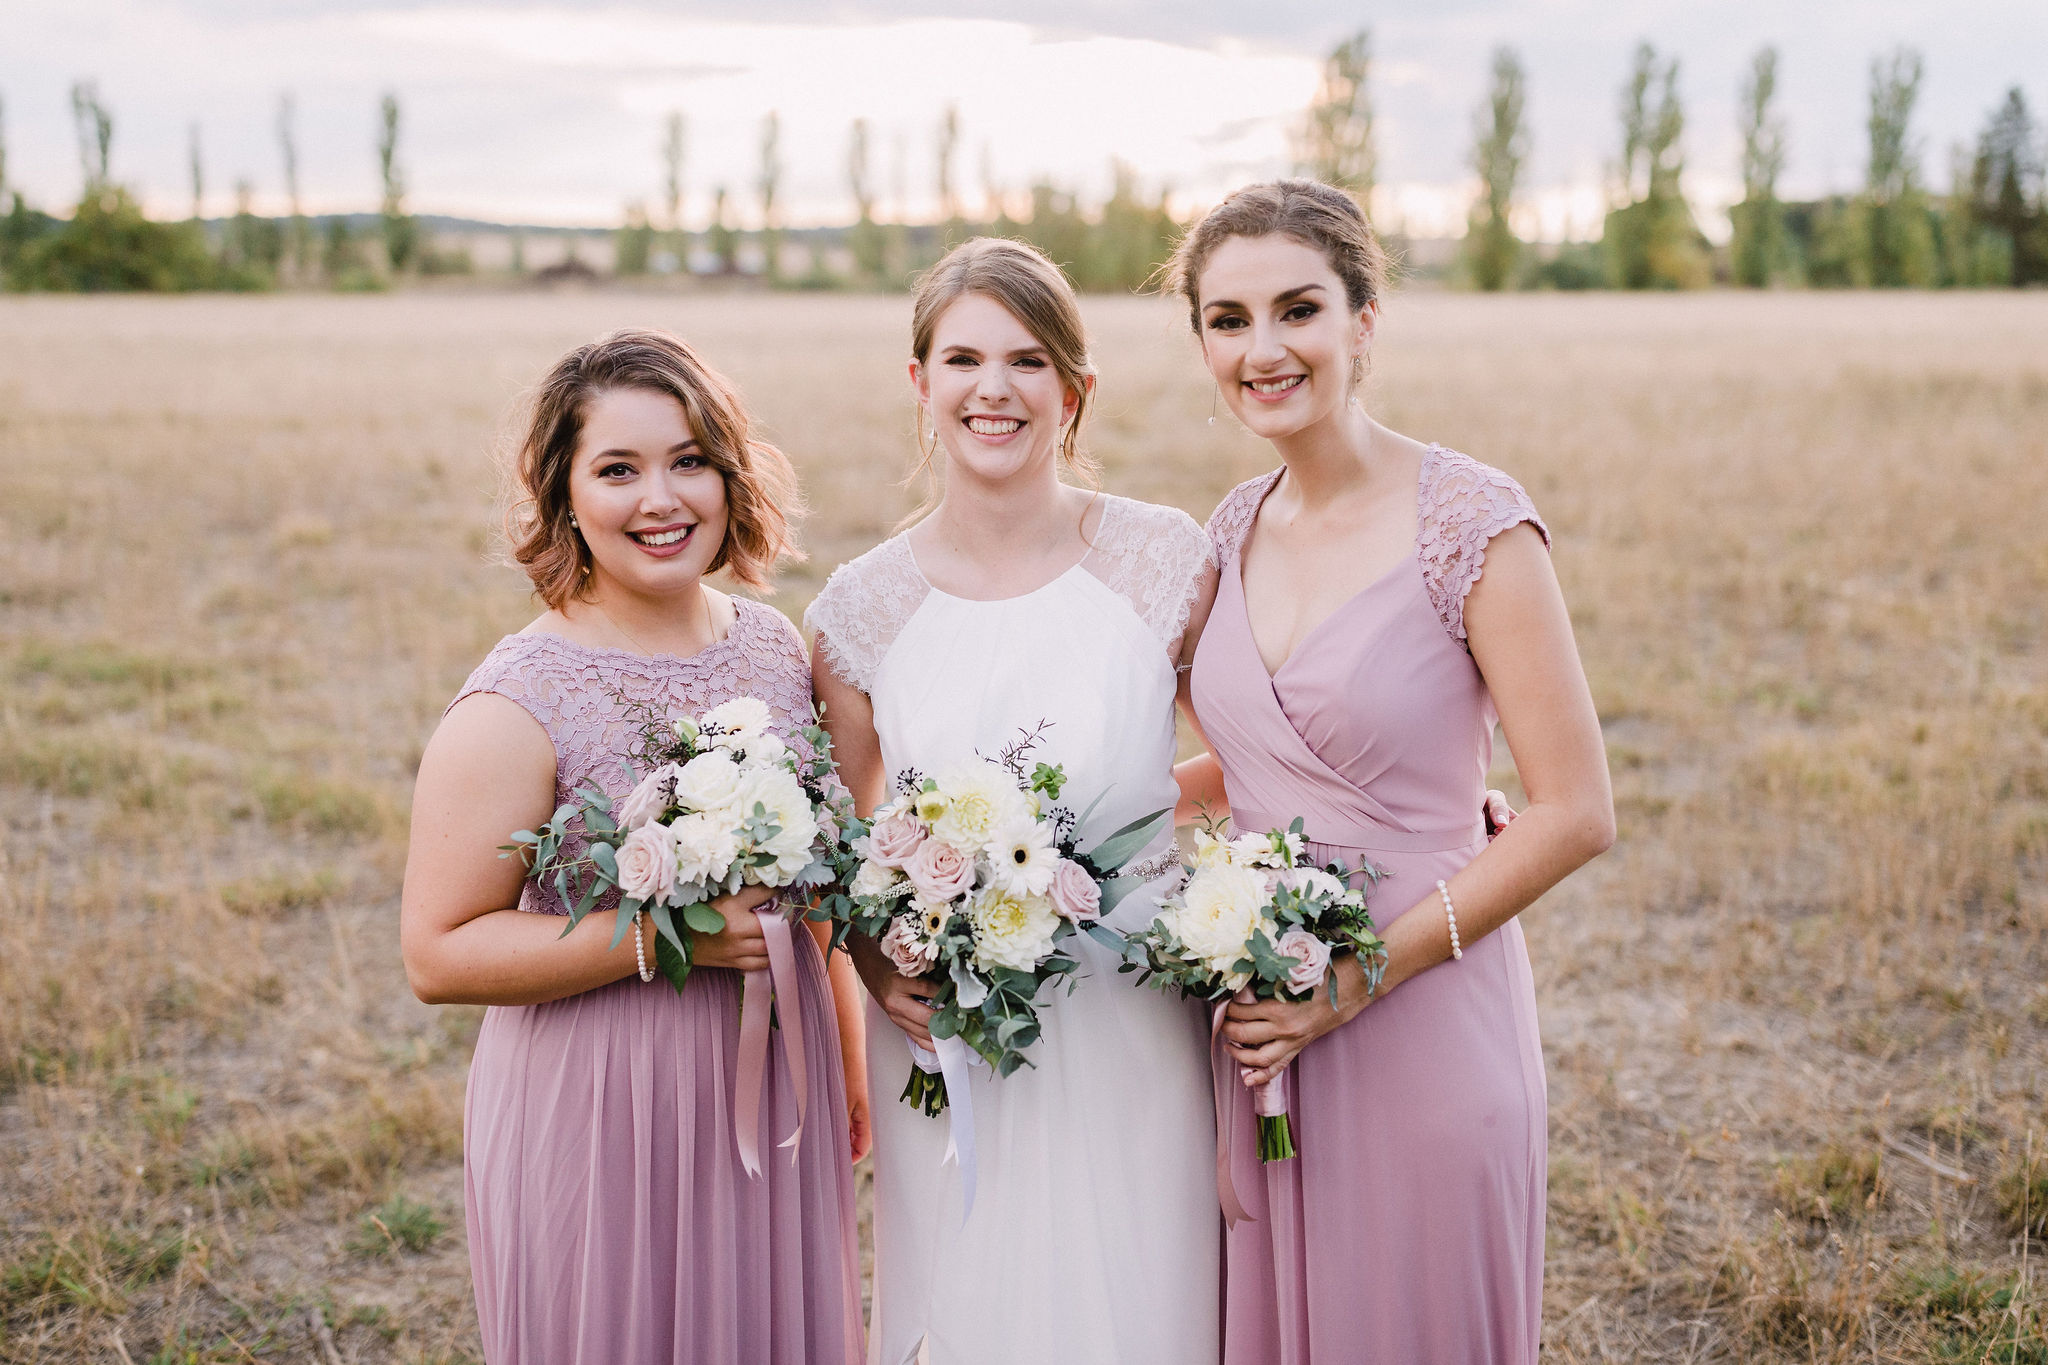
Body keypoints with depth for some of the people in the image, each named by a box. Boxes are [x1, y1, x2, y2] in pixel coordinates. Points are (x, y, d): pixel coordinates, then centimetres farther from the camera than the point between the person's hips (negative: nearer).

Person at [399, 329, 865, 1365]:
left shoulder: (778, 648, 2)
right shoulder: (514, 705, -16)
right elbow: (438, 956, -17)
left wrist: (848, 1058, 19)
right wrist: (664, 935, -24)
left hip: (779, 1100, 6)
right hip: (600, 1124, -5)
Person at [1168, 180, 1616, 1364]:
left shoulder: (1473, 523, -14)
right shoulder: (1236, 530, 5)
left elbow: (1576, 815, -15)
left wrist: (1366, 975, -16)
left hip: (1422, 1030, -5)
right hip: (1259, 1027, 6)